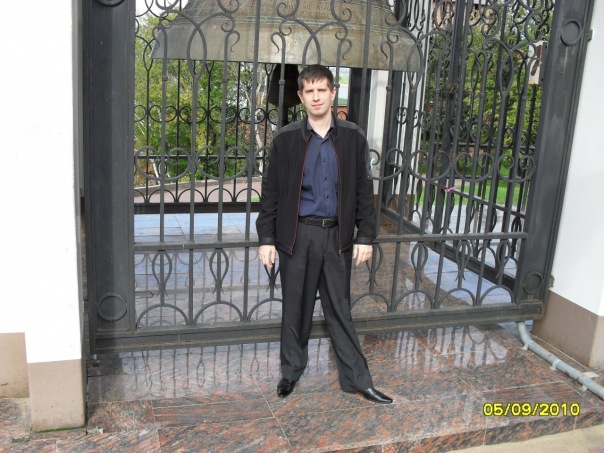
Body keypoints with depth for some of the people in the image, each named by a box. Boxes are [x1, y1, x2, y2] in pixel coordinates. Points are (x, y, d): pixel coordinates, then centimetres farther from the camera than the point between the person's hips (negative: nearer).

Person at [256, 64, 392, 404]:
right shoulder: (286, 139, -1)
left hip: (337, 235, 1)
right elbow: (271, 191, 0)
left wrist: (365, 236, 0)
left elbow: (364, 190, 4)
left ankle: (357, 379, 21)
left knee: (340, 309, 9)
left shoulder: (353, 137, 2)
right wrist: (267, 239, -3)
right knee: (296, 308, 11)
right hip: (297, 235, 0)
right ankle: (291, 371, 30)